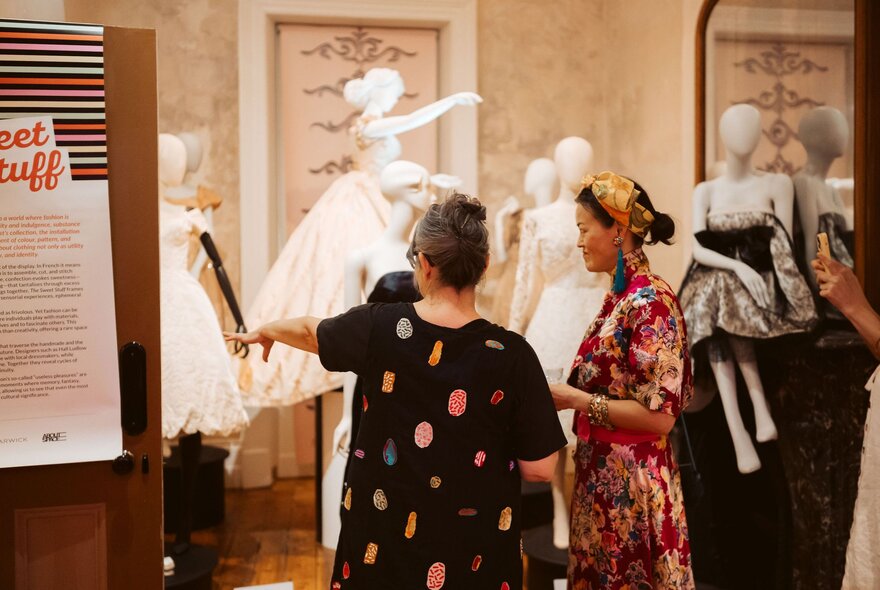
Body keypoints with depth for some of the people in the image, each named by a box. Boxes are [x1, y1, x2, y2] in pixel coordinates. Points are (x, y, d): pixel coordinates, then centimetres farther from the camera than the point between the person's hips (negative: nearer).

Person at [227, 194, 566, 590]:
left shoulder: (379, 326, -13)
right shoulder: (511, 354, -18)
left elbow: (309, 331, 9)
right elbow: (539, 468, -13)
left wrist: (265, 331, 31)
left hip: (382, 538, 1)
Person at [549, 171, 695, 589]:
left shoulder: (651, 301, -18)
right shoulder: (619, 296, 9)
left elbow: (659, 415, -21)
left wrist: (579, 400, -16)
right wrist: (565, 393, 3)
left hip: (632, 483, -8)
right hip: (602, 476, 9)